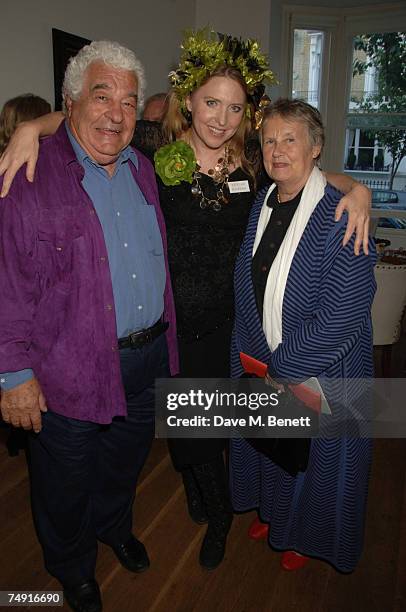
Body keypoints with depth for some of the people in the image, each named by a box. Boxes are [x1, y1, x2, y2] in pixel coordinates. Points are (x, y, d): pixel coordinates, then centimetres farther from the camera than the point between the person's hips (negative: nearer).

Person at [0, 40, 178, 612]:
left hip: (148, 362, 6)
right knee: (67, 485, 18)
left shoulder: (143, 170, 6)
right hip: (68, 372, -5)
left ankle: (114, 527, 58)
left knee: (124, 466, 28)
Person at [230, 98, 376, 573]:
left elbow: (341, 316, -25)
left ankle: (305, 536, 48)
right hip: (261, 366, 6)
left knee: (315, 459, 17)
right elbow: (247, 291, 6)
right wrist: (251, 357, 0)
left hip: (321, 373, -6)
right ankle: (271, 511, 56)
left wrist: (281, 365, -18)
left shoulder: (343, 217, -22)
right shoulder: (261, 204, 0)